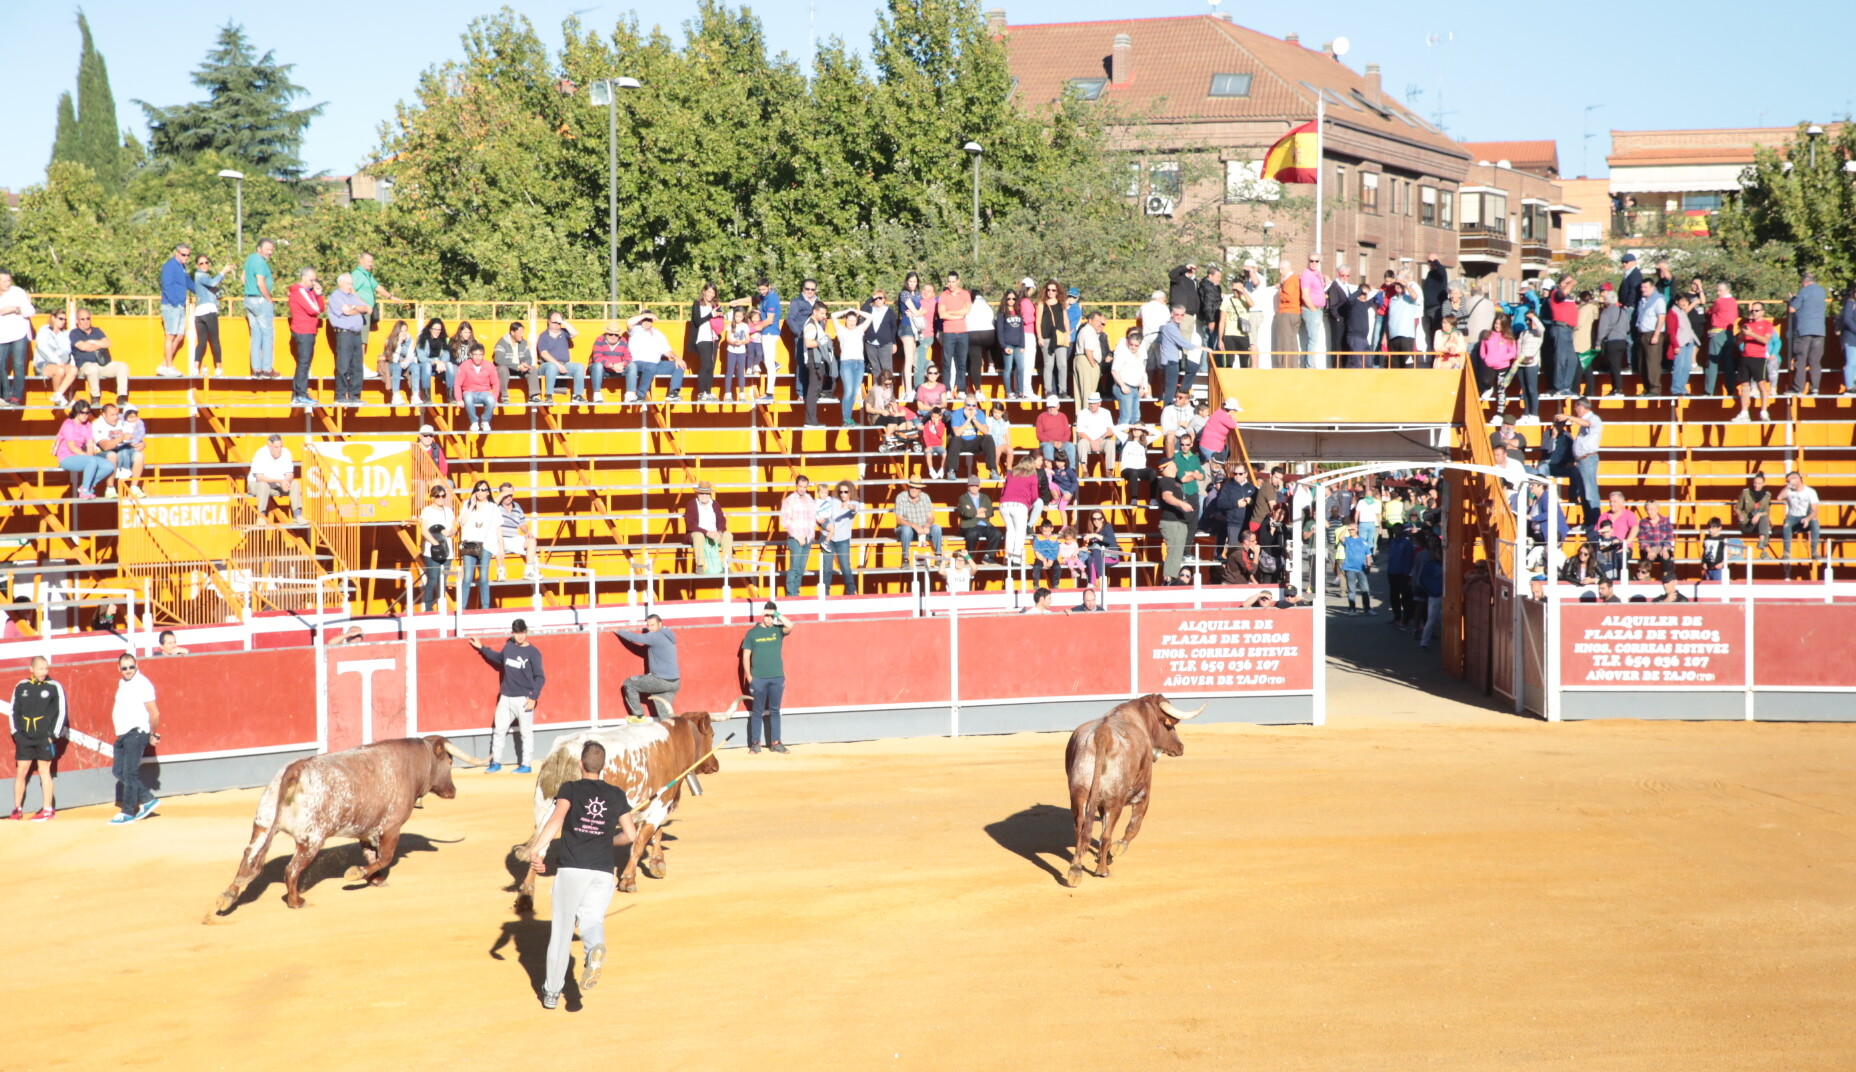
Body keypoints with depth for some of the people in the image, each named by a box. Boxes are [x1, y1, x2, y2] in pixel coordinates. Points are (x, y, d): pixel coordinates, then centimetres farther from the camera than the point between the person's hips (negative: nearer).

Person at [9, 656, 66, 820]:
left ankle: (48, 809, 5)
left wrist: (53, 734, -6)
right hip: (24, 738, 3)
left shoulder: (54, 687, -2)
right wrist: (16, 732, 3)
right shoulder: (21, 687, 6)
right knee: (20, 772, 4)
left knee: (44, 771, -2)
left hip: (45, 738, -3)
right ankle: (17, 809, 12)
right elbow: (14, 711, 12)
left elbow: (62, 712, -1)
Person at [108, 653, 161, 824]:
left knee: (130, 773, -4)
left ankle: (128, 813, 3)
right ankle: (147, 800, 18)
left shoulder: (142, 684, -14)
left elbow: (154, 713, -15)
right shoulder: (122, 683, 13)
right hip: (123, 734, 9)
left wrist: (153, 735, -3)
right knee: (118, 771, 10)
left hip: (136, 733, -9)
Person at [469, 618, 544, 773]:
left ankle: (526, 765, 8)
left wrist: (533, 697, -19)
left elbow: (540, 677, -11)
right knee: (499, 730, 9)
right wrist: (481, 648, 25)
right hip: (506, 698, 6)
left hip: (524, 699, -6)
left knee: (526, 732, 1)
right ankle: (495, 762, 19)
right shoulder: (509, 646, 5)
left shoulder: (533, 652, -11)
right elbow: (499, 658, 26)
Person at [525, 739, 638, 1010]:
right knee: (591, 920, 7)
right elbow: (631, 835, 12)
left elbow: (557, 818, -15)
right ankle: (596, 948, -30)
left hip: (571, 868, -2)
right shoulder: (616, 795, 13)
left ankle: (552, 992, 15)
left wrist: (536, 850, -25)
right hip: (603, 870, 2)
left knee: (562, 928, 8)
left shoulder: (570, 789, 4)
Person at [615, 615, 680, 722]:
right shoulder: (668, 636, 14)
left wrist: (619, 631, 0)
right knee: (664, 713, 16)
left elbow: (635, 638, -15)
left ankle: (639, 717, 11)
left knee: (629, 684, 6)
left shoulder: (656, 636, -14)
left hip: (662, 681, -9)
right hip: (674, 683, 9)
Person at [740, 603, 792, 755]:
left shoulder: (778, 630, 6)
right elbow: (746, 656, 3)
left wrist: (778, 614, -9)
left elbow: (790, 626, -16)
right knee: (757, 712, 3)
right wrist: (749, 676, -2)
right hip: (758, 679, -1)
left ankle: (775, 742, 12)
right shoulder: (752, 633, 3)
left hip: (777, 678, 1)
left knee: (774, 711, 7)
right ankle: (755, 743, 6)